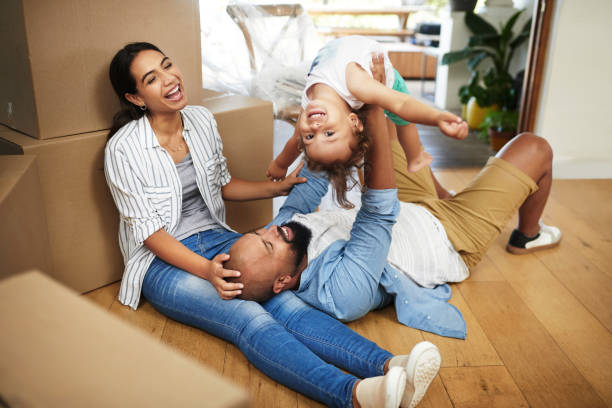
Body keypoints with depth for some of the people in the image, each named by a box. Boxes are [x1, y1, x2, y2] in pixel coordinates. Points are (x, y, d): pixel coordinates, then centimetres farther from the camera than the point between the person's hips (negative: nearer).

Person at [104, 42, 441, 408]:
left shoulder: (202, 120, 6)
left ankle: (387, 365, -44)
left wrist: (279, 187, 7)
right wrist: (205, 270, -28)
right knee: (249, 319, -32)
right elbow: (149, 230, -13)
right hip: (164, 262, -4)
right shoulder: (123, 149, -11)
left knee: (282, 299, -25)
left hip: (216, 239, 5)